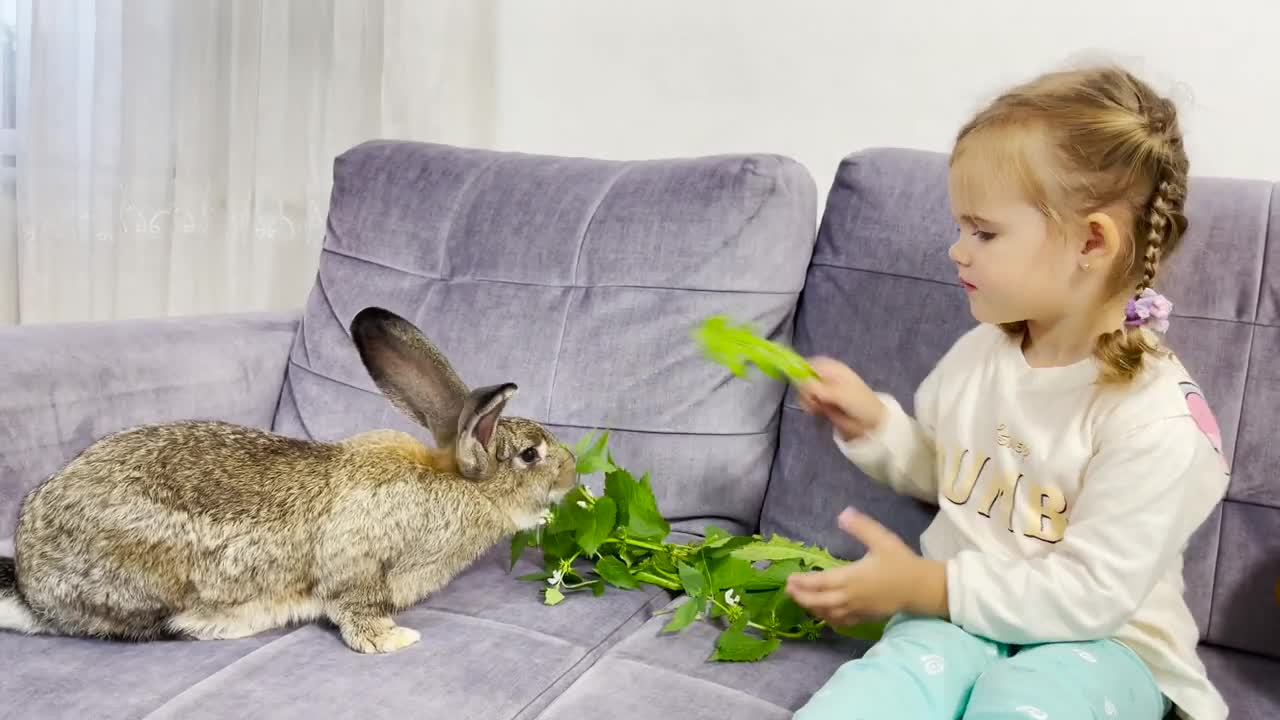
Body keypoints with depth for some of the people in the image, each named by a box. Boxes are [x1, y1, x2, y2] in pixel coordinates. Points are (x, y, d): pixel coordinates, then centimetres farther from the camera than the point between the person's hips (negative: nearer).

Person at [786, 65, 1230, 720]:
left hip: (1104, 643, -4)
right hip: (959, 613, 4)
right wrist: (872, 422, 0)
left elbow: (1089, 595, -19)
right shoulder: (976, 354, 3)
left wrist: (923, 586, -22)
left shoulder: (1156, 418, -18)